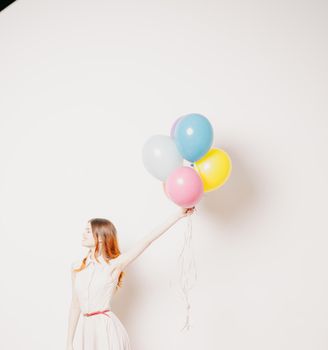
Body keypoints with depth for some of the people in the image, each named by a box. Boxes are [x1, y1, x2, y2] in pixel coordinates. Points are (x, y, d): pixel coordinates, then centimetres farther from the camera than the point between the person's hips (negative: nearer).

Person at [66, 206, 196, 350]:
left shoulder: (113, 265, -7)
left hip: (108, 329, -5)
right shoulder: (77, 267, 8)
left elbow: (147, 239, -12)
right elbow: (75, 305, 14)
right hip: (88, 330, 5)